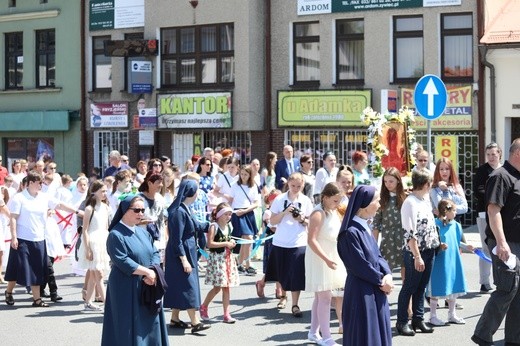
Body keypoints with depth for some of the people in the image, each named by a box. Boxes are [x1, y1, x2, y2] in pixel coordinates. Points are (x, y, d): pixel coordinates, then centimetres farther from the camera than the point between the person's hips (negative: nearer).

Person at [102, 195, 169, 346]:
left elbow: (155, 254, 8)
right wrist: (147, 272, -17)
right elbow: (123, 262, -20)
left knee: (148, 324, 9)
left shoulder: (143, 233, 12)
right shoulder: (116, 235, -12)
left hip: (147, 287, 7)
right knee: (129, 326, -2)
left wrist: (153, 272, -12)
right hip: (126, 289, -7)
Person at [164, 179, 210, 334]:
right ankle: (195, 322, -4)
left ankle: (175, 319, 21)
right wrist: (184, 260, -22)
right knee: (188, 286, -7)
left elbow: (196, 226, 24)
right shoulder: (179, 212, -21)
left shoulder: (183, 209, 7)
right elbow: (176, 239, -22)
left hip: (186, 251, 10)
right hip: (182, 253, -10)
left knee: (180, 286, 14)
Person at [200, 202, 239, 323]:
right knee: (217, 287, -4)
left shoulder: (228, 226, 11)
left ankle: (227, 314, 6)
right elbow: (210, 243, -20)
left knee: (226, 287, 5)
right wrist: (225, 244, -18)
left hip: (227, 258, 7)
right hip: (216, 258, -7)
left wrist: (231, 243, 6)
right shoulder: (214, 226, -12)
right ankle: (203, 307, 19)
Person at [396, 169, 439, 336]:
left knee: (421, 287, 14)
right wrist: (417, 256, -21)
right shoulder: (410, 203, -18)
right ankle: (402, 322, 10)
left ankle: (418, 319, 22)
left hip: (429, 250, 8)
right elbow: (410, 234, -20)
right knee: (410, 287, 1)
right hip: (416, 252, -8)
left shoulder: (426, 199, 8)